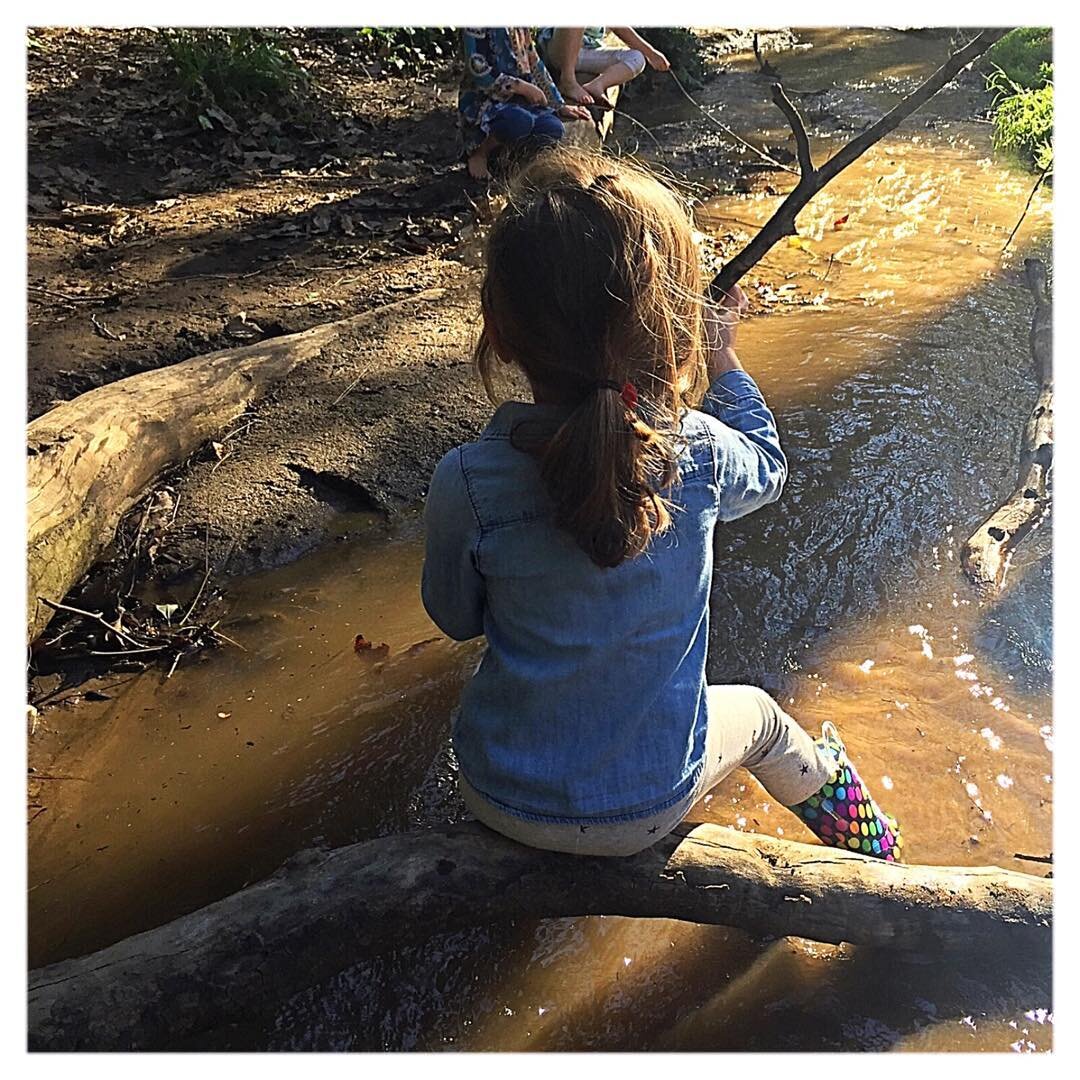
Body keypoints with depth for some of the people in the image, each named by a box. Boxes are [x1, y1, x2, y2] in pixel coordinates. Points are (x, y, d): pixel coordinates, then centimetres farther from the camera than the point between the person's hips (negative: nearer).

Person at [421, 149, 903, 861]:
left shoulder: (465, 484, -26)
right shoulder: (700, 454, -22)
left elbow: (456, 617, -6)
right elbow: (768, 469, 4)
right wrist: (724, 360, 15)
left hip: (500, 803, 0)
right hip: (652, 806, 1)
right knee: (761, 716, 31)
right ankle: (829, 788, 57)